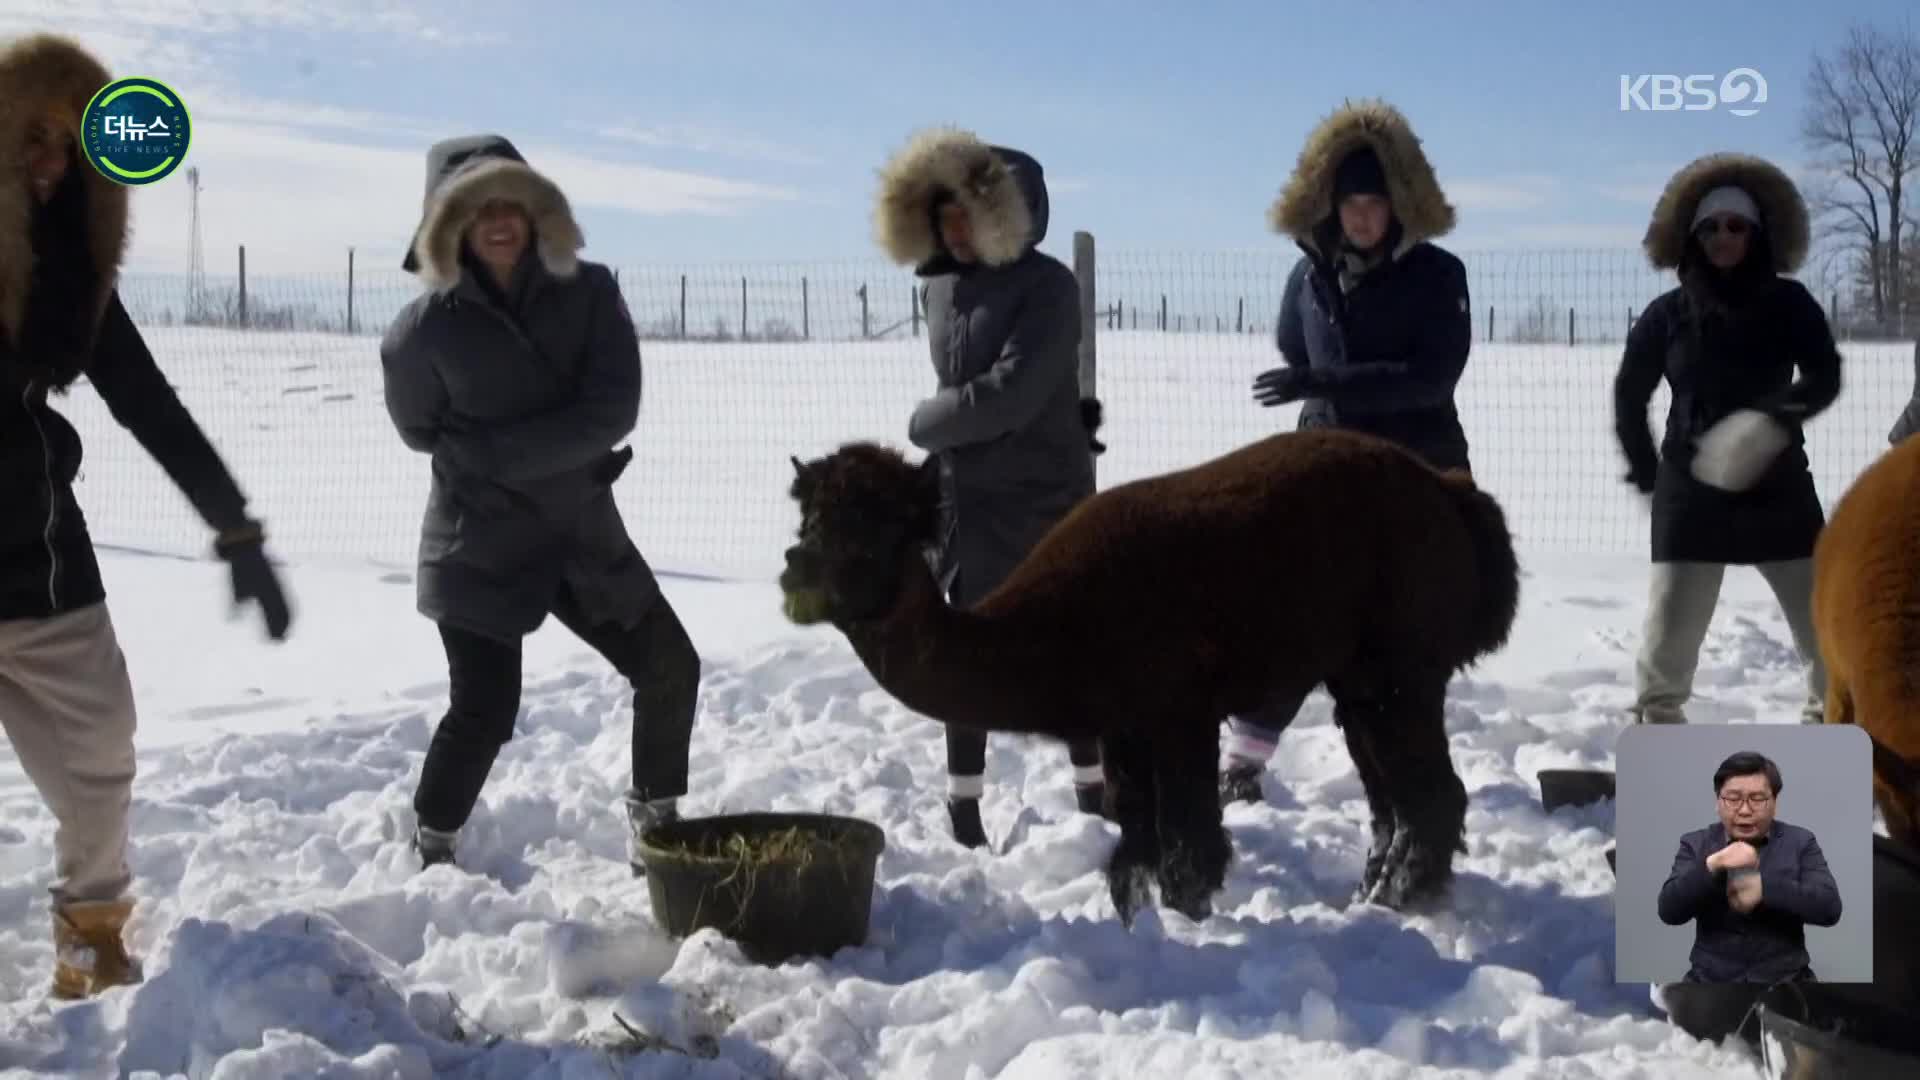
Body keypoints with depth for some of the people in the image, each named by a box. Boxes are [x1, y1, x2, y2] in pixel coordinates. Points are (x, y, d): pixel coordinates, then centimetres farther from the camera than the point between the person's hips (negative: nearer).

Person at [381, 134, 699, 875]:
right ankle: (429, 851, 17)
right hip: (480, 547, -4)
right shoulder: (423, 329, -13)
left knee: (670, 667, 8)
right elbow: (422, 432, 2)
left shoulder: (589, 292, -7)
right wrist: (558, 447, -3)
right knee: (484, 712, -7)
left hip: (582, 531, 4)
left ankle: (654, 821, 28)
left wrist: (496, 452, -20)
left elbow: (614, 409, -17)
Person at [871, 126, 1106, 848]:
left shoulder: (1047, 285, -13)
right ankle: (963, 814, 19)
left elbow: (1008, 395, -21)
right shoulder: (942, 285, 7)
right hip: (968, 503, 6)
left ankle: (1095, 801, 19)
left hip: (1047, 502, -5)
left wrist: (924, 424, -9)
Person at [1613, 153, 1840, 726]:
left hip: (1778, 487, 1)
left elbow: (1824, 378, -10)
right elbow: (1629, 394, 10)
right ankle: (1656, 719, 12)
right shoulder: (1668, 312, 1)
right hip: (1691, 491, 0)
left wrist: (1772, 417, -28)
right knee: (1672, 623, -5)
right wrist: (1646, 471, 7)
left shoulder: (1789, 303, 1)